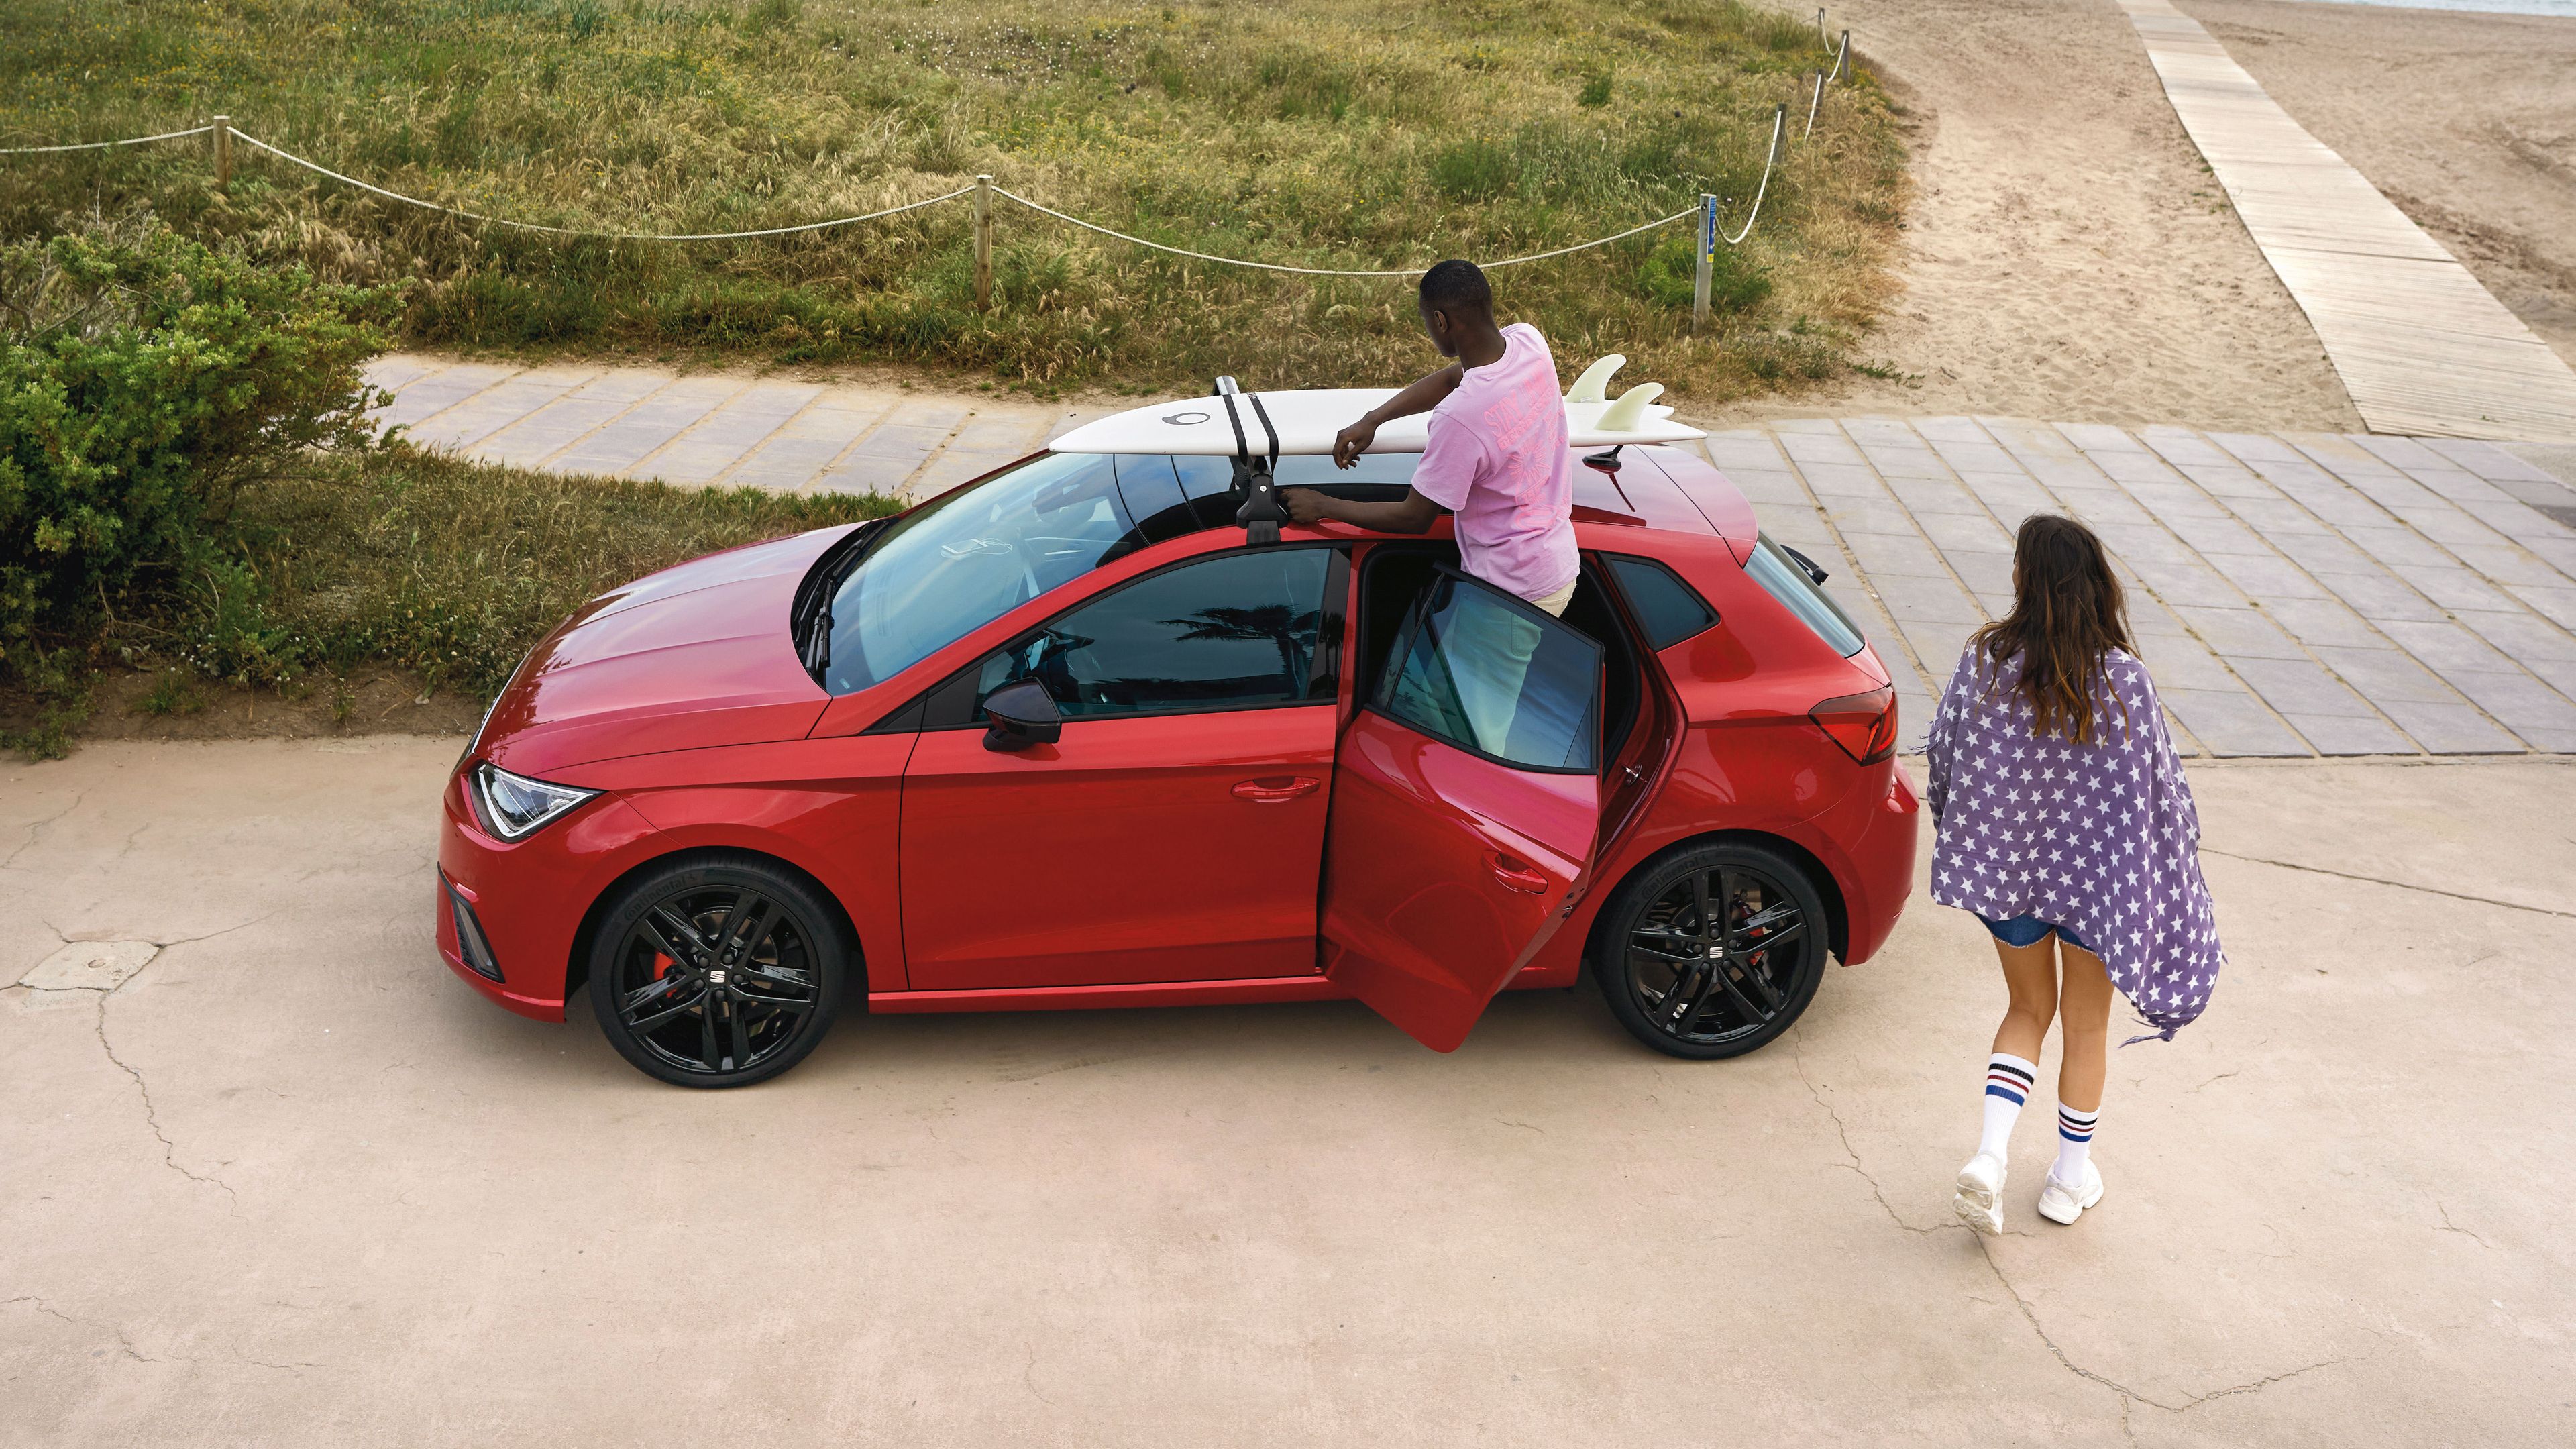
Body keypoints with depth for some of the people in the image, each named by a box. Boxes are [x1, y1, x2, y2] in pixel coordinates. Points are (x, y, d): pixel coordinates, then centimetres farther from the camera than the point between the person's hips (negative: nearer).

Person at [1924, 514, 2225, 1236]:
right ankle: (2072, 1176, 33)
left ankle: (1990, 1153, 6)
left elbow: (1945, 756, -4)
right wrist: (2171, 883, 3)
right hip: (2095, 873, -1)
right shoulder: (2123, 681, -18)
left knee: (2029, 1009, 22)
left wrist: (1963, 837, 15)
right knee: (2087, 1025, 19)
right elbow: (2158, 788, -11)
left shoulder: (1984, 661, -16)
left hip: (2003, 864, 2)